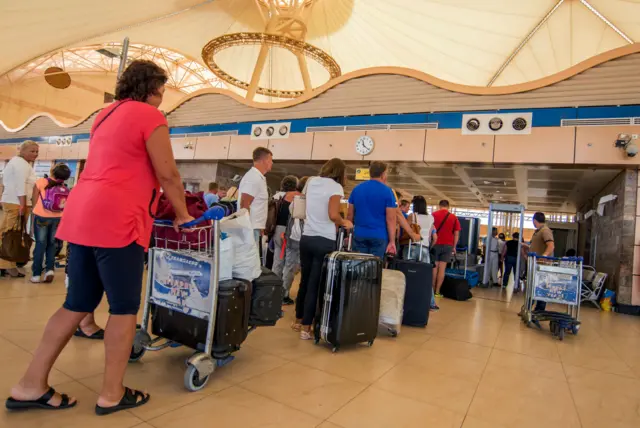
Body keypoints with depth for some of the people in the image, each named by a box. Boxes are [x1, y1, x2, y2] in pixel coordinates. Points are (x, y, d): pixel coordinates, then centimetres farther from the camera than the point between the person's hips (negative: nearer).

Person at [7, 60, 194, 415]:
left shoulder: (106, 115, 23)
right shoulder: (150, 116, -3)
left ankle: (30, 386, 22)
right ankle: (111, 394, 12)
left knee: (77, 304, 15)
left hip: (83, 215, 9)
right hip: (115, 220, -9)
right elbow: (167, 174, -8)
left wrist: (156, 203, 32)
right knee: (124, 307, 2)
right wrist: (182, 214, 5)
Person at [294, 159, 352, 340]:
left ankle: (298, 320, 30)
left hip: (306, 238, 6)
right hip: (324, 241, -6)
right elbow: (333, 215, -23)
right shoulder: (336, 187, -10)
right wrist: (344, 223, -5)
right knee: (315, 284, 1)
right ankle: (306, 328, 8)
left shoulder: (311, 182, 10)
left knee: (305, 281, 17)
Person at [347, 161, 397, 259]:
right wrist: (392, 241, -6)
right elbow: (390, 219, -9)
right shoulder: (387, 191, -6)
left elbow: (350, 214, 11)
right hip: (379, 236, -3)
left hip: (359, 234, 3)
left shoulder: (357, 189, 7)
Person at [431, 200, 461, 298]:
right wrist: (454, 247, 10)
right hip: (448, 245, 0)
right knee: (442, 268, 1)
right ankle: (437, 291, 3)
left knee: (434, 267, 7)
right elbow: (456, 234, 2)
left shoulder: (433, 215, 1)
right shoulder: (454, 217, 3)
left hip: (435, 244, 0)